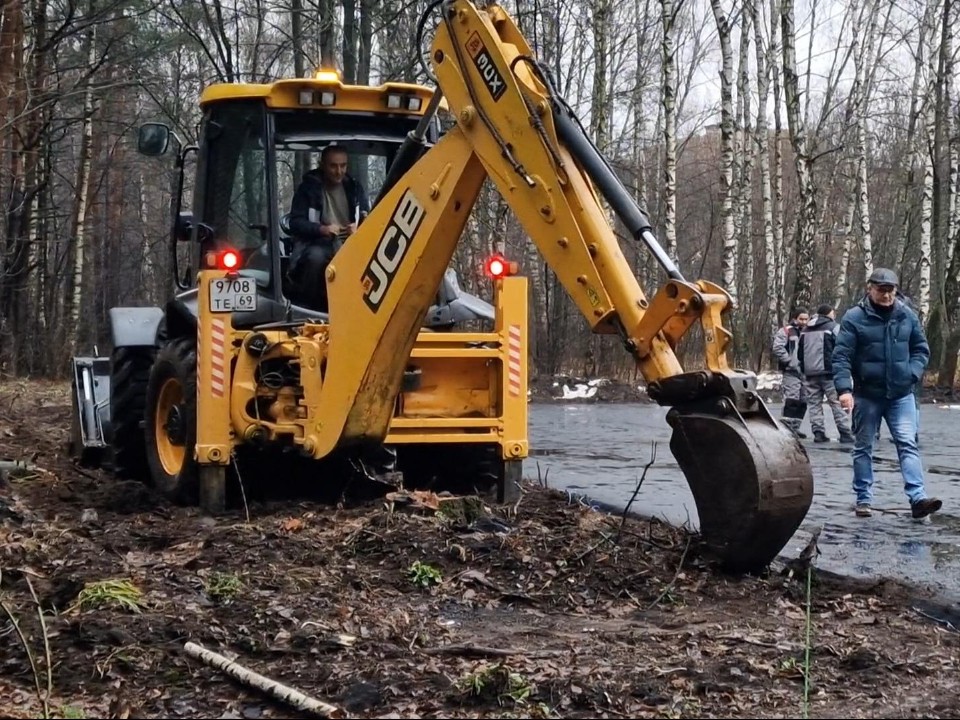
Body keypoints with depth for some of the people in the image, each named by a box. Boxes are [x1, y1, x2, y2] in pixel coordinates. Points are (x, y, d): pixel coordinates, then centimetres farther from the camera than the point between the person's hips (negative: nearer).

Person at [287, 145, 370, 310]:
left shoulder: (354, 188, 12)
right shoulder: (308, 188, 2)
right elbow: (295, 223, -6)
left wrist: (359, 228, -18)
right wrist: (322, 229, -25)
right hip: (316, 242, -2)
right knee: (316, 256, -38)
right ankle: (311, 307, -17)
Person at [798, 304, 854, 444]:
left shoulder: (805, 330, 16)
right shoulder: (833, 327, -5)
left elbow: (799, 353, 20)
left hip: (809, 373, 5)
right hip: (829, 372, -5)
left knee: (814, 403, 8)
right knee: (837, 403, -3)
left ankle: (818, 432, 2)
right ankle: (845, 433, -7)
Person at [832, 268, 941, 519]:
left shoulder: (907, 316, 3)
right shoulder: (854, 317, -7)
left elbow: (921, 349, 11)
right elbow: (841, 356, -10)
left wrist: (912, 374, -6)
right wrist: (845, 389, -21)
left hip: (901, 394, 2)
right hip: (867, 395, -2)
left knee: (908, 444, -8)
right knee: (863, 448, 8)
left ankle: (918, 498, -16)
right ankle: (864, 500, 17)